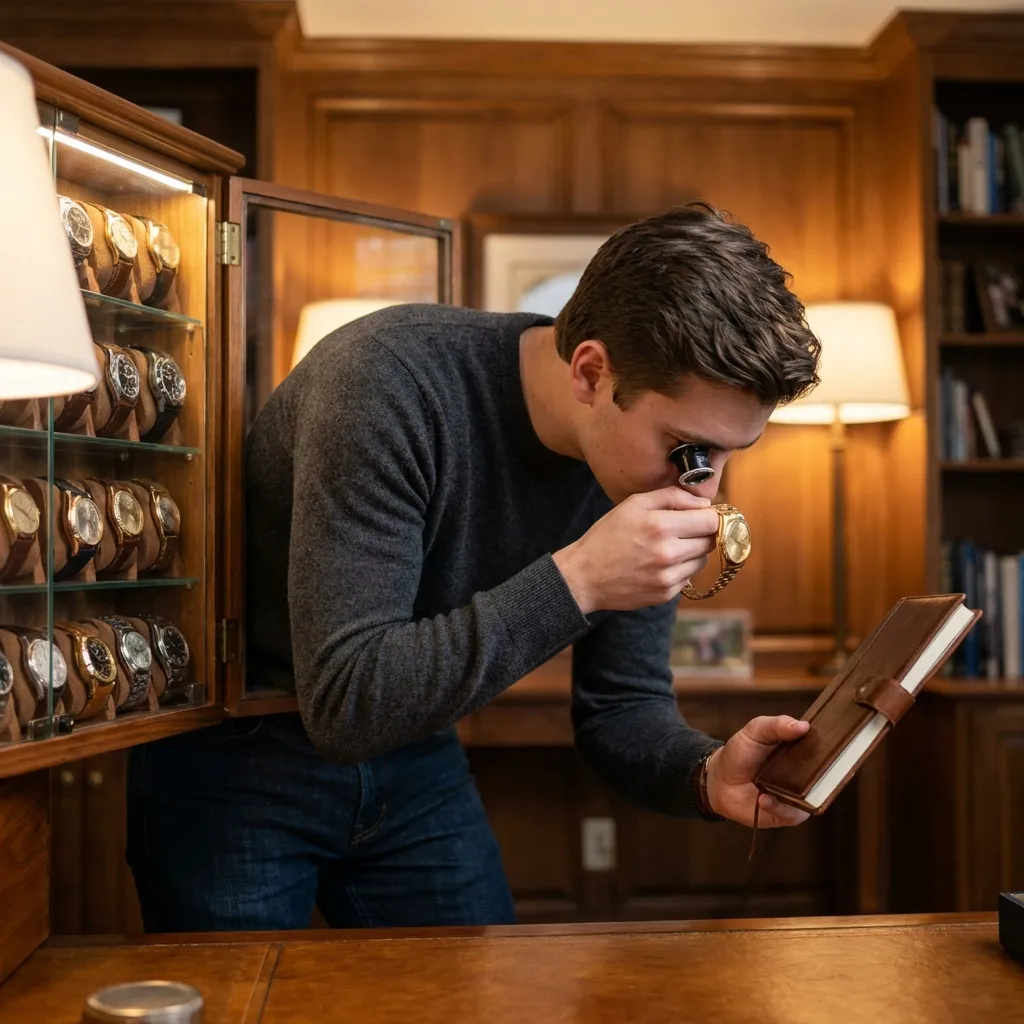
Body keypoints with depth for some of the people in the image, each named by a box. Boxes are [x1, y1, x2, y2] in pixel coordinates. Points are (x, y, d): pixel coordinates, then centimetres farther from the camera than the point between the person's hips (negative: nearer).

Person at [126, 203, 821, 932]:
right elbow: (343, 704, -34)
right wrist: (576, 578, -40)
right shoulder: (390, 382, -31)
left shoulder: (653, 452, -12)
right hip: (232, 756, -5)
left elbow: (622, 704, -5)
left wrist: (706, 774, -26)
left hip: (416, 762, 5)